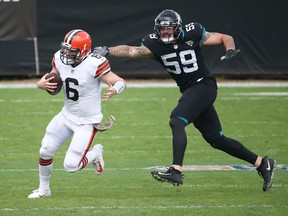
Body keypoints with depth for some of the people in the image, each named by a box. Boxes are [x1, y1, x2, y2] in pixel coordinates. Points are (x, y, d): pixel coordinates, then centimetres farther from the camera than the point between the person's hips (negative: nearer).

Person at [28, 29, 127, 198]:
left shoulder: (94, 64, -25)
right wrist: (42, 84, -15)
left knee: (71, 166, -11)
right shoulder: (60, 59, -6)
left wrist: (114, 90, -47)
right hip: (67, 115, 6)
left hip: (87, 121, -6)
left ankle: (95, 154, 21)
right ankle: (43, 189, 30)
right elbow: (51, 80, 9)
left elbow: (121, 82, -23)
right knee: (45, 152, 6)